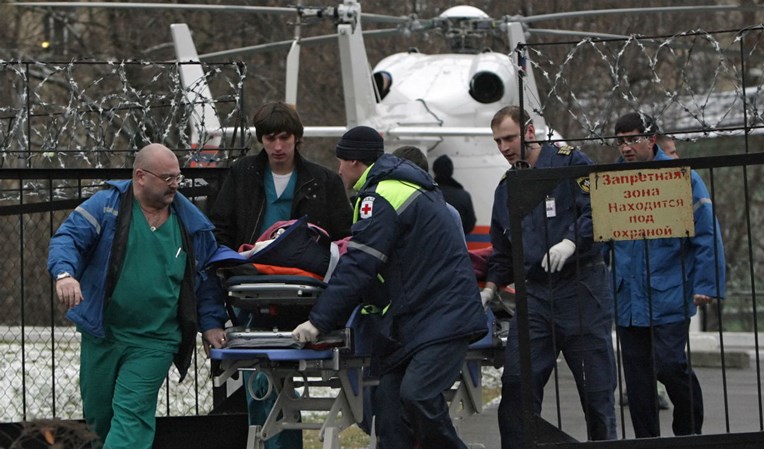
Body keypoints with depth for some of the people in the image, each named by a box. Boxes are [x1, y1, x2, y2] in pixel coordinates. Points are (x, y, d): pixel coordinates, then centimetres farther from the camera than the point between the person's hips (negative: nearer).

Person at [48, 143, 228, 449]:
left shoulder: (192, 223, 4)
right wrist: (64, 273, -30)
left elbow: (206, 278, 13)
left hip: (154, 341, -1)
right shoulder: (107, 206, -3)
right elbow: (67, 238, -10)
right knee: (97, 413, 11)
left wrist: (211, 324, 4)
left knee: (132, 412, -12)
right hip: (102, 332, 1)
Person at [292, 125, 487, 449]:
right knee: (389, 396, 3)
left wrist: (319, 321, -18)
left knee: (417, 394, -22)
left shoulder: (380, 197, -14)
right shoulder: (406, 184, 20)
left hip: (443, 316, -11)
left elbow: (358, 268, -19)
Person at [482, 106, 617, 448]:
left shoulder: (570, 162, -2)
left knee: (596, 386, 0)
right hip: (535, 294, 5)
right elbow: (503, 250, 26)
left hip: (582, 289, -5)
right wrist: (490, 288, 12)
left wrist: (571, 241, -25)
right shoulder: (506, 188, 19)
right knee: (516, 382, -6)